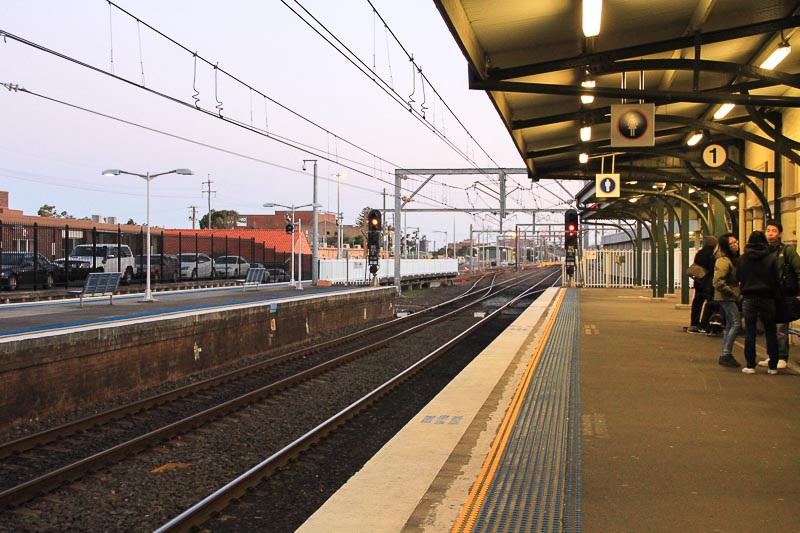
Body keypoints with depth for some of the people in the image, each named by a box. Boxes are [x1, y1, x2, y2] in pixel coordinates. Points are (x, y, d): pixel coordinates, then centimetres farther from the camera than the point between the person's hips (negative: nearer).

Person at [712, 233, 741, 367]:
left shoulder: (734, 259, 13)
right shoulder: (723, 261, -18)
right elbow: (718, 282, -25)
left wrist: (737, 293, 8)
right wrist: (733, 293, -17)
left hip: (731, 298, 10)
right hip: (725, 297, -10)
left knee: (730, 325, 13)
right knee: (736, 323, -13)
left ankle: (726, 355, 19)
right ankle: (726, 355, -11)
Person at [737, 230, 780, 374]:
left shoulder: (742, 259, -2)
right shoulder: (771, 258, -5)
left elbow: (738, 278, 5)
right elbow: (776, 280, -3)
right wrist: (775, 296, 6)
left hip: (749, 299, 0)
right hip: (767, 298, 0)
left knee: (750, 332, 4)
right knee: (770, 332, 7)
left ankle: (750, 366, 2)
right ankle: (773, 366, 7)